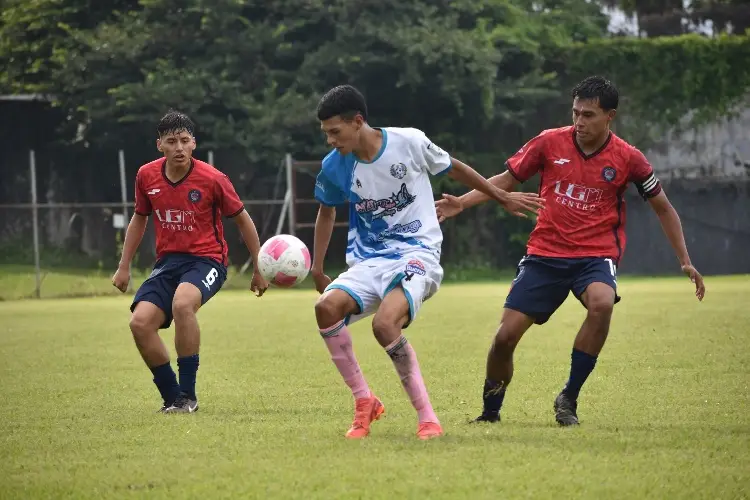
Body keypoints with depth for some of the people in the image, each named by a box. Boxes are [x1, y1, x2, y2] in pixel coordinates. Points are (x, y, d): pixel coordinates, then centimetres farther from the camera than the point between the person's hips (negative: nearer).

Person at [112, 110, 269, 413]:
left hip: (206, 260, -5)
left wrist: (259, 269, 6)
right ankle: (171, 397, 1)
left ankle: (188, 396, -24)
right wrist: (124, 267, 17)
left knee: (182, 303, -36)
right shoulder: (147, 176, 0)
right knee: (140, 322, -18)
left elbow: (243, 220, 3)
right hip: (167, 261, 5)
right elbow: (140, 219, 19)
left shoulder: (212, 179, -10)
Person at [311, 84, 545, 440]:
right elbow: (327, 211, 21)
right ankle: (364, 402, -9)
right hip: (367, 263, 4)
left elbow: (454, 169, 9)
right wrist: (317, 268, 19)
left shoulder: (409, 142, -9)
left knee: (384, 324, -32)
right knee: (327, 307, -26)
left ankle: (426, 417, -18)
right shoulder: (334, 167, 0)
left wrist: (503, 198, 21)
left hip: (416, 254, -4)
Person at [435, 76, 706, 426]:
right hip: (545, 254, 2)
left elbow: (663, 208, 9)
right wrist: (461, 203, -6)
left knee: (602, 303, -35)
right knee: (505, 335, -7)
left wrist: (685, 262, 6)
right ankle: (490, 412, 21)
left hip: (596, 255, -2)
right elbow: (506, 180, 8)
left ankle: (568, 399, -19)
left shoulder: (627, 159, -3)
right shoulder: (550, 142, -3)